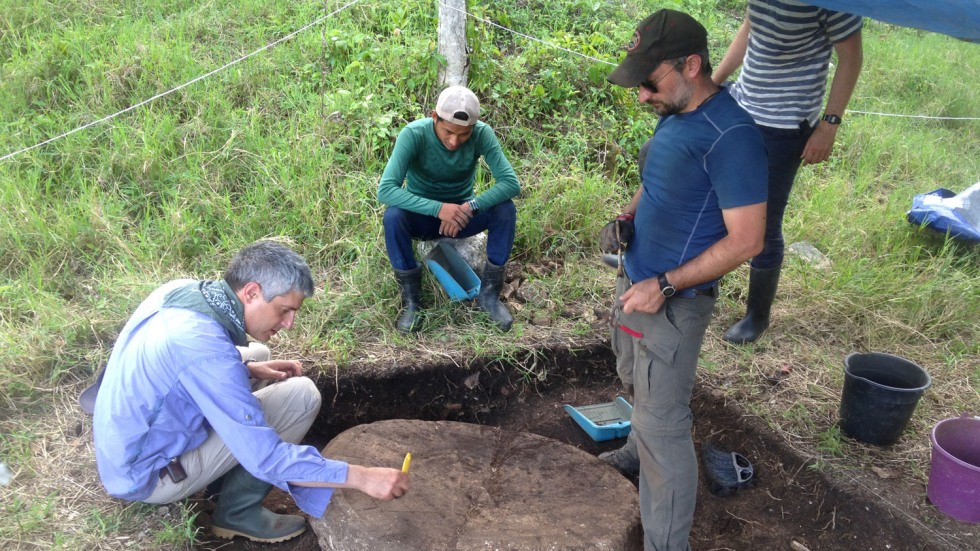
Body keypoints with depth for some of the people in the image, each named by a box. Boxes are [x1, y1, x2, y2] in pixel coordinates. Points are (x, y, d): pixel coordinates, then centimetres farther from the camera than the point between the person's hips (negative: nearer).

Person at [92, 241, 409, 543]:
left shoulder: (181, 290, -7)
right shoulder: (204, 347, -31)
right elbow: (265, 456, -29)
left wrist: (249, 368, 0)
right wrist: (361, 477, -26)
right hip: (144, 476, -9)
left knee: (257, 353, 17)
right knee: (301, 395, -15)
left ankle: (219, 475, 16)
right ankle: (238, 513, 0)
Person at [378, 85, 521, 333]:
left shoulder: (482, 134, -21)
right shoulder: (414, 134, -26)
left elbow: (511, 183, -25)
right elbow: (385, 190, -35)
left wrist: (470, 207, -40)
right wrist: (438, 208, -45)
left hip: (462, 212, 2)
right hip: (423, 215, -1)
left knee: (505, 208, -27)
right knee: (393, 215, -33)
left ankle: (489, 292, -13)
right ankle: (411, 298, -17)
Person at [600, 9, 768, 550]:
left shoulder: (730, 136, -25)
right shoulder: (675, 115, 3)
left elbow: (746, 240, -24)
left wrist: (664, 287, -24)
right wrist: (627, 218, 0)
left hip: (674, 302, -9)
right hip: (637, 282, 9)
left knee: (663, 427, -4)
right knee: (638, 381, 29)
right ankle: (641, 448, 55)